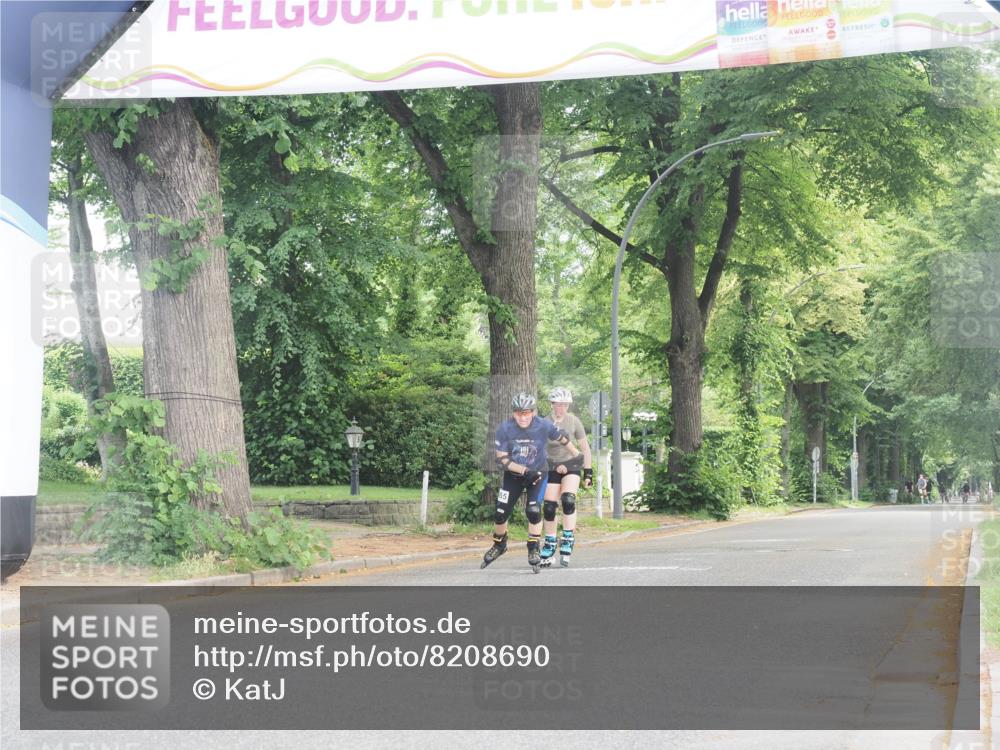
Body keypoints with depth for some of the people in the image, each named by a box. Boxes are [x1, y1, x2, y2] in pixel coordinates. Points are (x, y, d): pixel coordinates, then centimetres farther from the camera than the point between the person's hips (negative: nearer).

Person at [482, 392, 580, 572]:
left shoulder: (544, 426, -21)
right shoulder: (505, 429, -21)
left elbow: (562, 438, -3)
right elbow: (502, 458, -16)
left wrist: (577, 456, 11)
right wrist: (524, 470, -26)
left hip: (537, 474, -1)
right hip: (513, 475, 1)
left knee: (534, 510, -18)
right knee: (501, 513, 0)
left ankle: (534, 549, -1)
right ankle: (499, 544, 28)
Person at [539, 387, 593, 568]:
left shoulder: (574, 421, -5)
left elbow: (585, 448, 2)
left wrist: (588, 472, 1)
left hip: (571, 466, -1)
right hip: (552, 467, 1)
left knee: (568, 500, -23)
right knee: (549, 508, -1)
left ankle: (568, 543, -15)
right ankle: (548, 549, 13)